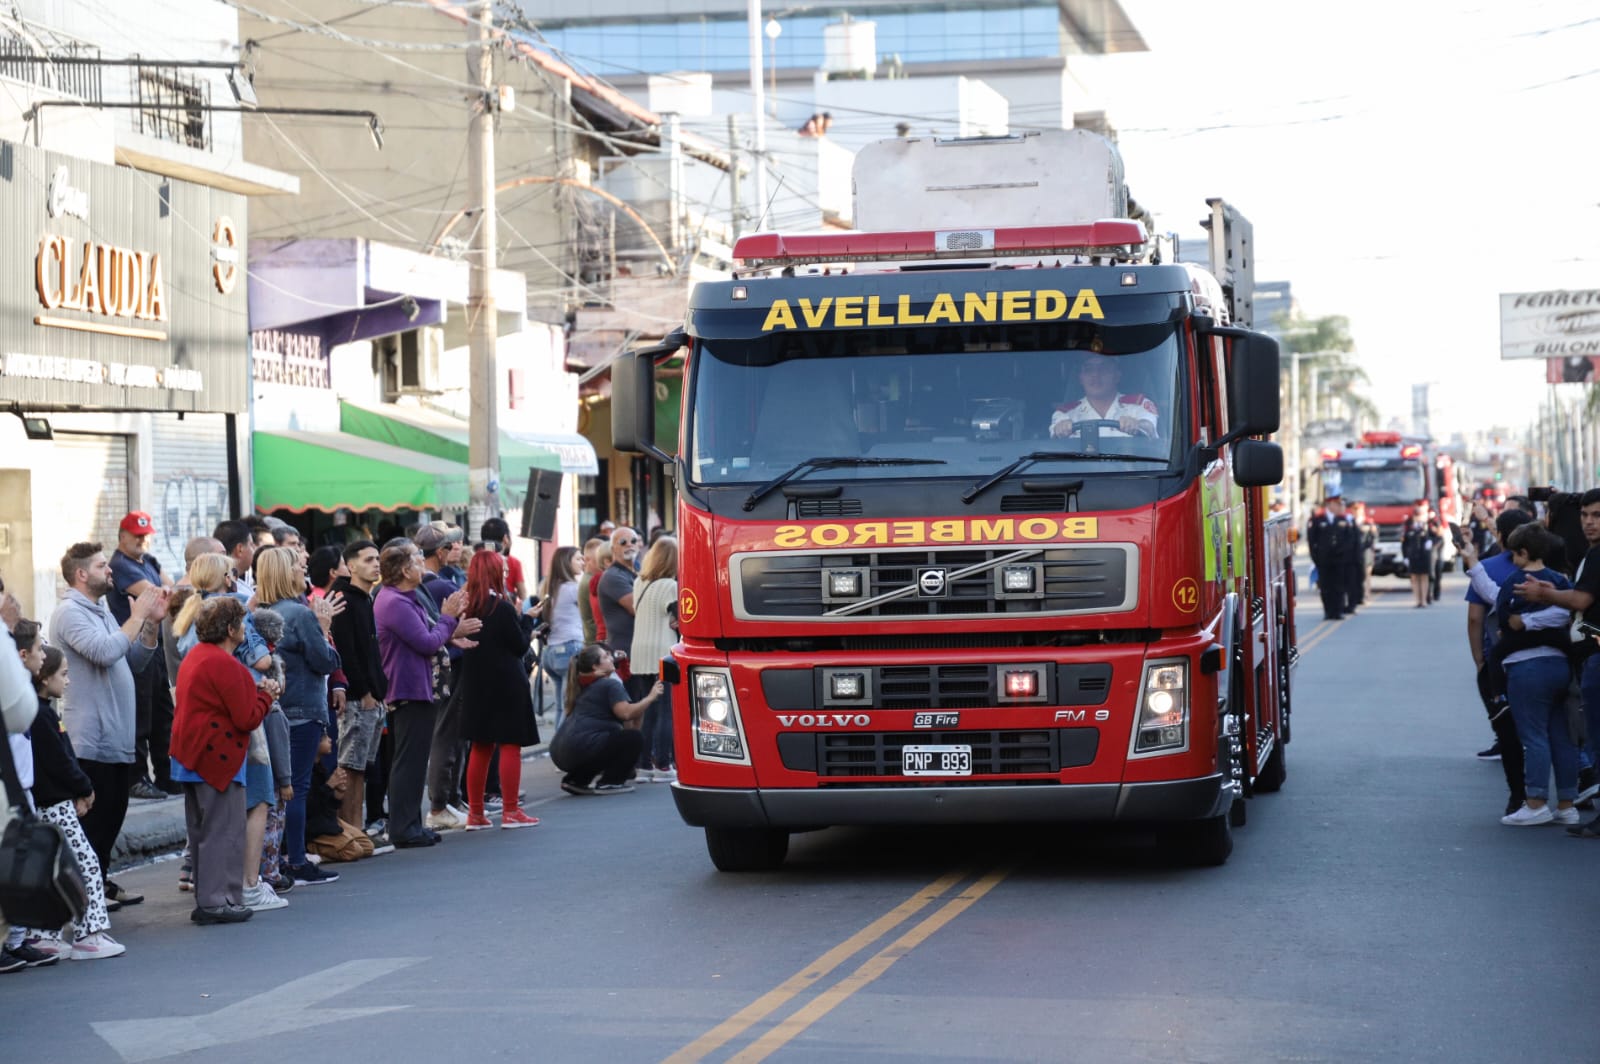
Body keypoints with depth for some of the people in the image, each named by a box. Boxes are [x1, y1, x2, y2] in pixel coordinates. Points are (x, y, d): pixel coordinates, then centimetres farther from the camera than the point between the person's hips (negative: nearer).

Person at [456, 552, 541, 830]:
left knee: (480, 747, 12)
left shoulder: (468, 607, 3)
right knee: (510, 745, 0)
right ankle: (510, 812, 0)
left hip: (476, 684, 7)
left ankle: (475, 813, 13)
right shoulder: (502, 608, -15)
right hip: (505, 684, -7)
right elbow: (520, 646, -10)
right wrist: (525, 620, 4)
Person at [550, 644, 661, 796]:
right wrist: (650, 697, -6)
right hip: (582, 748, -9)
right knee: (634, 738, 0)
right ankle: (607, 783, -4)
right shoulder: (610, 684, -2)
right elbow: (625, 713, -15)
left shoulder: (585, 687, 25)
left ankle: (577, 780, 14)